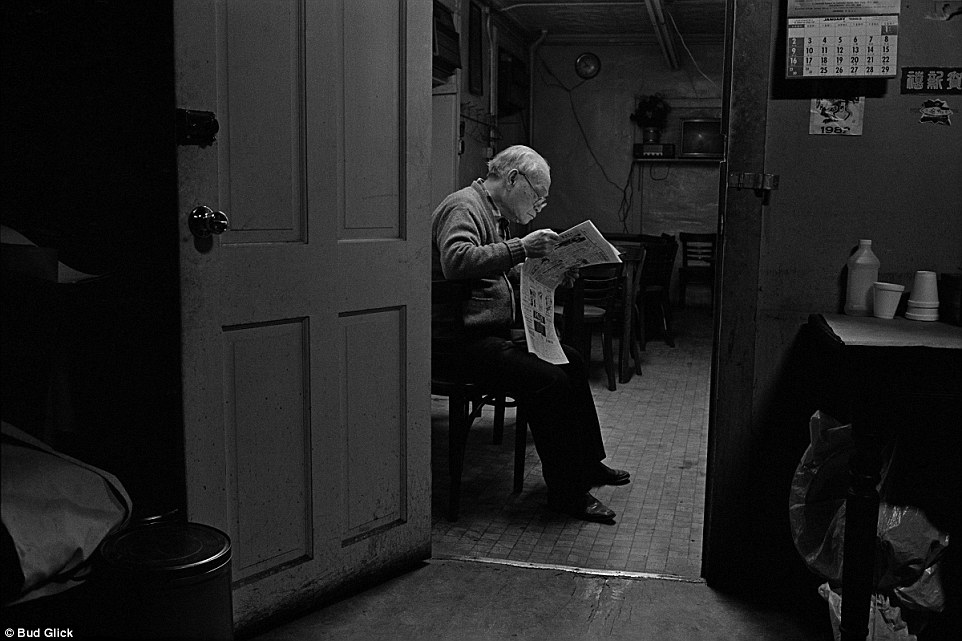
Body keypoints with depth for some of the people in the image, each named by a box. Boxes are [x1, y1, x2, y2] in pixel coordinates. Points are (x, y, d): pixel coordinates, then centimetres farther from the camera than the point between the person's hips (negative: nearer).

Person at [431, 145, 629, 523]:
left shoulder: (495, 214, 19)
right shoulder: (463, 207, -13)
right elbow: (456, 262, -32)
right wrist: (520, 248, -33)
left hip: (494, 331, 11)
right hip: (463, 339, -11)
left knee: (571, 362, 11)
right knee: (549, 382, -22)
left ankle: (587, 464, 22)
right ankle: (565, 492, -10)